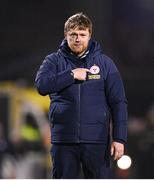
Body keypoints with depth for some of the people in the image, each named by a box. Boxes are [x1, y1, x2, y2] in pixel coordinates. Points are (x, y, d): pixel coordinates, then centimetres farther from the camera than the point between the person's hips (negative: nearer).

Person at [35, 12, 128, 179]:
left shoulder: (105, 63, 6)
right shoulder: (54, 61, 7)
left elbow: (118, 102, 2)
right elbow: (41, 85, -12)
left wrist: (119, 138, -6)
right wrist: (72, 75, -14)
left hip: (96, 140, -1)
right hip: (63, 140, 1)